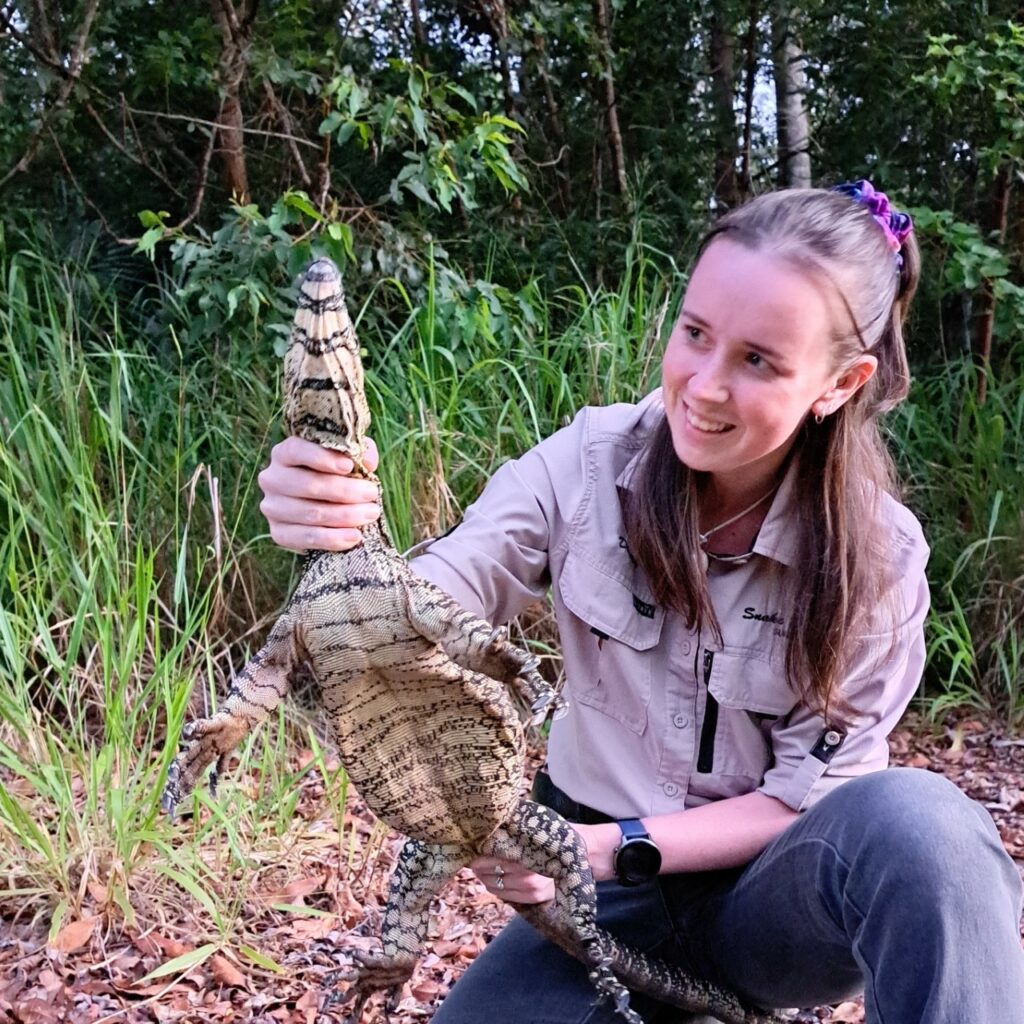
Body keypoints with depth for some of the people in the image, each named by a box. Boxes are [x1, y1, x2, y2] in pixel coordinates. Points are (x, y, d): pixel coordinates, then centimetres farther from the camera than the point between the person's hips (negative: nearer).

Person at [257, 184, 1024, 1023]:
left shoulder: (877, 554, -13)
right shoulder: (590, 463, -12)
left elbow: (811, 792, -9)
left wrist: (619, 846, -21)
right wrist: (344, 542, -41)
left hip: (770, 893, -3)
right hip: (602, 896, 3)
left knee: (910, 819, -33)